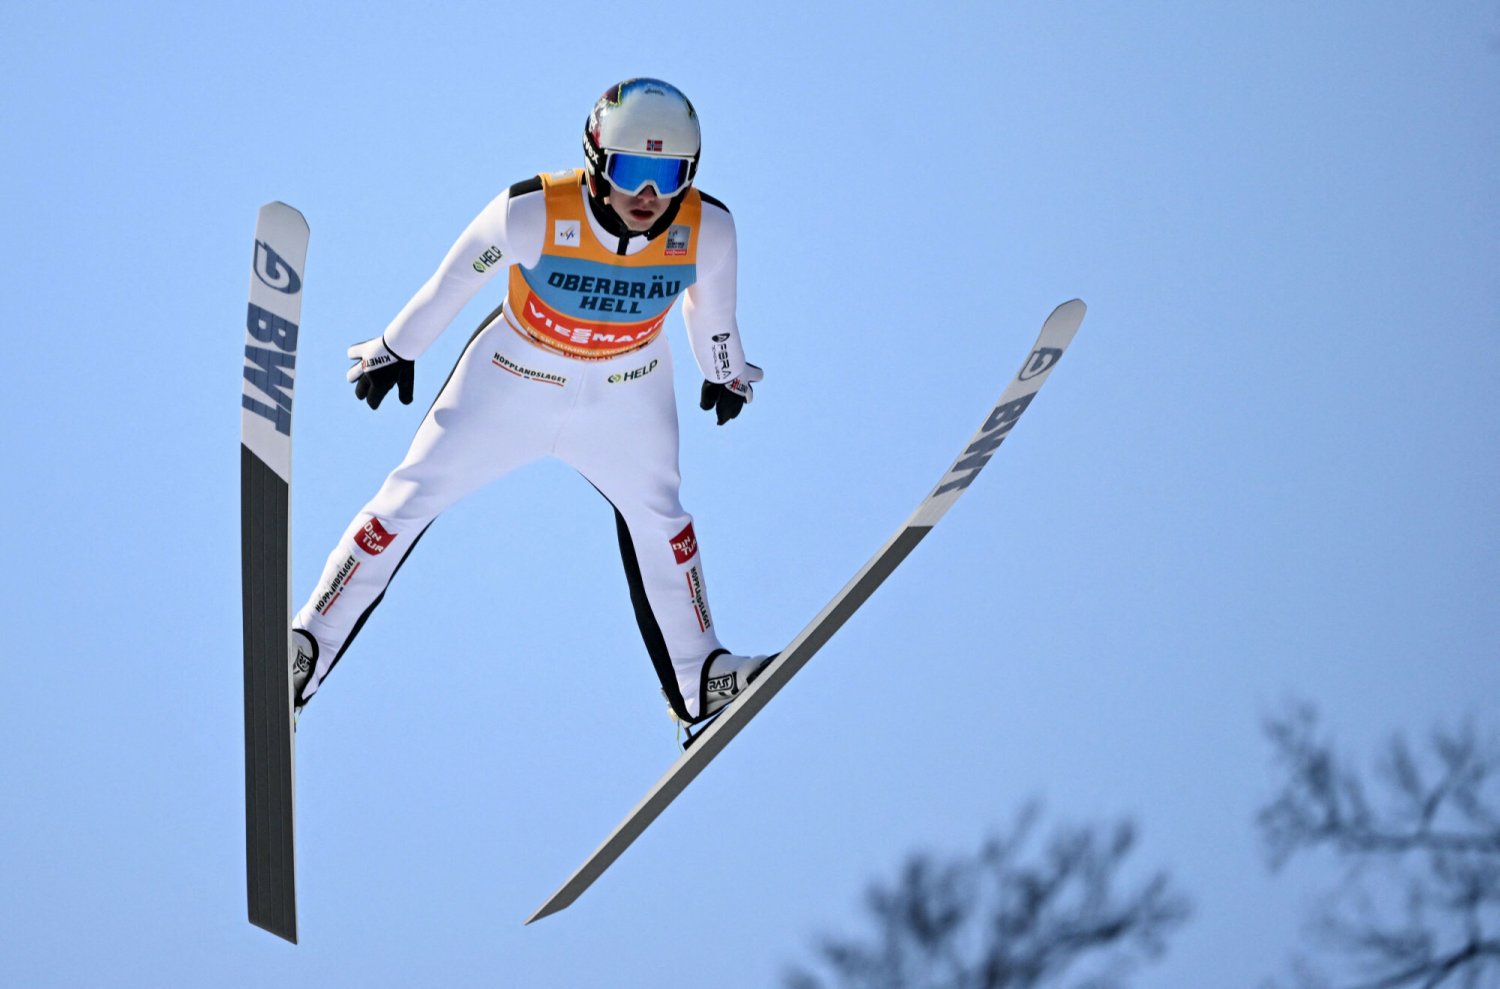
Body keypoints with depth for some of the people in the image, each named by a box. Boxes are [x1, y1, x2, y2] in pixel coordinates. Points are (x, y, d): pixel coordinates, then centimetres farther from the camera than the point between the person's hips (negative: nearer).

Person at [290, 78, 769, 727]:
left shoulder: (707, 230, -24)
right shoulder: (533, 213, -33)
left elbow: (712, 306, 0)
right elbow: (453, 280, -15)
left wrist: (726, 375, 18)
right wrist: (395, 351, 0)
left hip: (627, 395, 2)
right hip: (514, 377, -2)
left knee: (657, 518, 13)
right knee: (410, 499, 0)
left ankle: (699, 680, 30)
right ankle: (309, 645, 12)